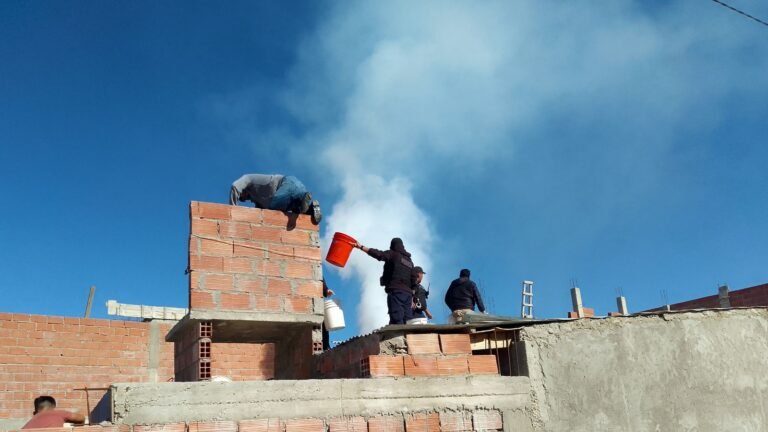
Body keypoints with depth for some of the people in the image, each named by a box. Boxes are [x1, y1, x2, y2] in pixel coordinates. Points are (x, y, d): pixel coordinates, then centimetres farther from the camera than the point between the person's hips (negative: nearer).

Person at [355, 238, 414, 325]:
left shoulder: (393, 254, 6)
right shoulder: (409, 261, 26)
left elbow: (378, 254, -9)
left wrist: (361, 247, -8)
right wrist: (412, 299, 24)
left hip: (396, 291, -7)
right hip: (408, 293, 7)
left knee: (397, 321, -16)